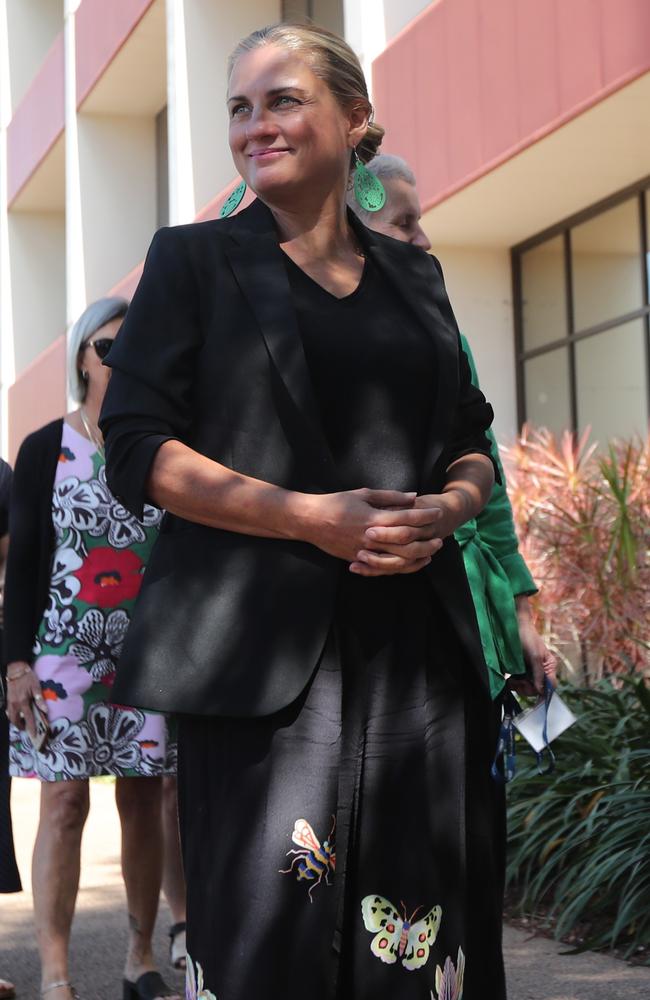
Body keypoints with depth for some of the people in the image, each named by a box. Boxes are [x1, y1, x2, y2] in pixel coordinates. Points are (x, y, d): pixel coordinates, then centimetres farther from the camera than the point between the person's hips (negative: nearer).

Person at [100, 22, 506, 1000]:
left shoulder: (410, 273, 18)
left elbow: (472, 443, 21)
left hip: (417, 641, 4)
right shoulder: (194, 259, 7)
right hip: (264, 648, -3)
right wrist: (312, 517, -13)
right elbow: (135, 448, -2)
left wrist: (446, 508, -4)